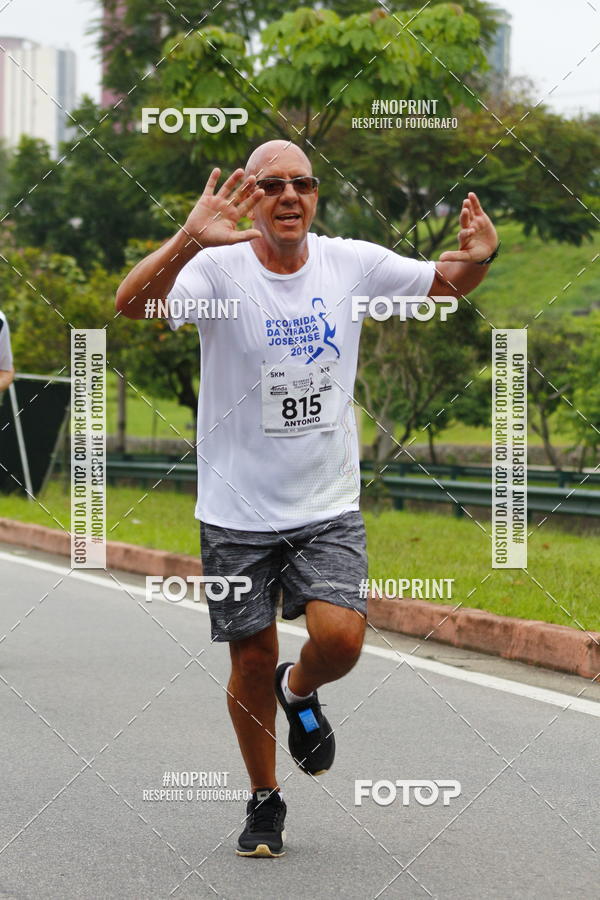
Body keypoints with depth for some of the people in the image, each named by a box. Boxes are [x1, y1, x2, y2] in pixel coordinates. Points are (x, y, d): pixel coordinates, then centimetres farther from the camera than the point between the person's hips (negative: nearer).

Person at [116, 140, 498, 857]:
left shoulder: (351, 264, -3)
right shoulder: (218, 268, -13)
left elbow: (446, 283, 11)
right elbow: (132, 304, -30)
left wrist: (477, 258, -14)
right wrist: (188, 241, -50)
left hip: (328, 507, 2)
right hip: (237, 509, -1)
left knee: (340, 638, -16)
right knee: (252, 662, 6)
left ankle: (300, 690, 21)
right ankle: (264, 801, 29)